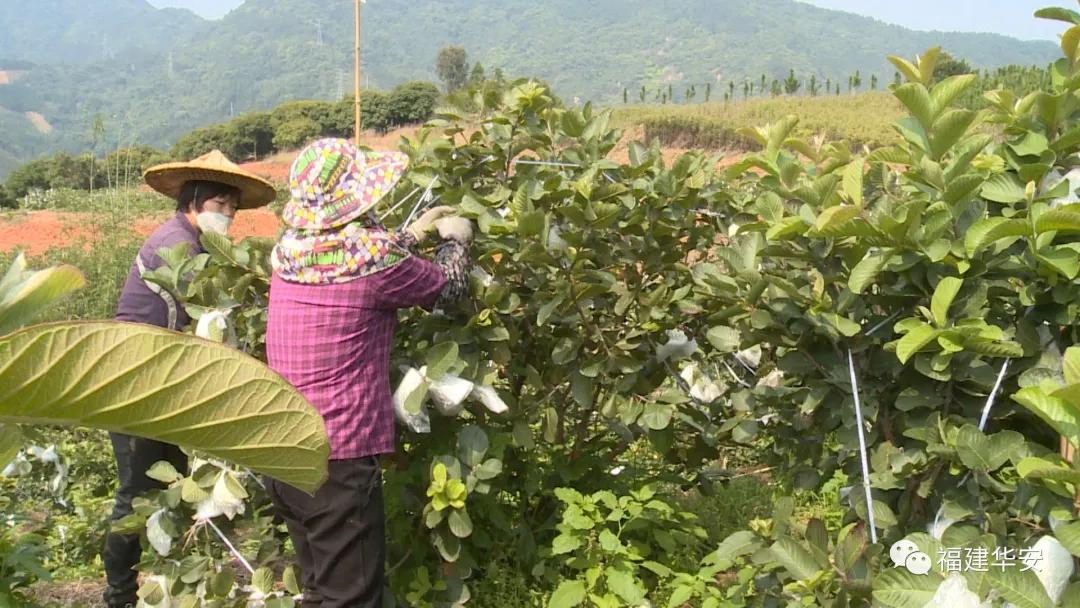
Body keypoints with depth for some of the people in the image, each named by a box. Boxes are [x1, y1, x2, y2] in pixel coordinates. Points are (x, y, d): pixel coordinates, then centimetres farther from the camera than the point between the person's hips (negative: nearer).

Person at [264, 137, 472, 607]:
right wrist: (455, 239, 18)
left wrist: (414, 233, 26)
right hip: (339, 458, -7)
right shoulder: (368, 255, -17)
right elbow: (448, 288, 0)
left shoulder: (291, 250, 2)